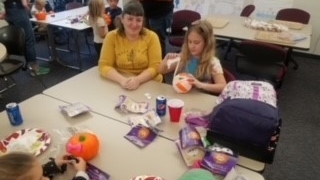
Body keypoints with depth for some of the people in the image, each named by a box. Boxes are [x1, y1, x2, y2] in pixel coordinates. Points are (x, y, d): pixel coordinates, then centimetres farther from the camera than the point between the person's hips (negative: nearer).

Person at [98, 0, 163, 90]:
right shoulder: (112, 37, -2)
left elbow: (155, 67, -7)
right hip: (120, 85, 1)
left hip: (149, 85, 0)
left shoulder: (151, 37, -3)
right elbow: (104, 66, -5)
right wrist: (121, 80, -22)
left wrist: (138, 80, -23)